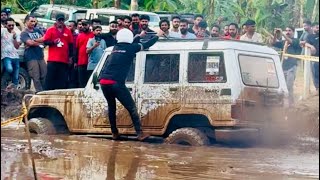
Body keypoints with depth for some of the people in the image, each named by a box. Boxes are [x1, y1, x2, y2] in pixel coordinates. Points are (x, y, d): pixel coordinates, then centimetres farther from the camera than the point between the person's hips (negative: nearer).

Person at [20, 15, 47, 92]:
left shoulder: (37, 30, 18)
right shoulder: (24, 33, 0)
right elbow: (30, 42, -14)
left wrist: (34, 40, -8)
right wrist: (40, 42, -1)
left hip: (41, 57, 5)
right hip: (31, 58, -5)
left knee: (44, 76, 0)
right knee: (36, 77, -9)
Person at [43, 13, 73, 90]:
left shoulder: (68, 31, 10)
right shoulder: (50, 30, 5)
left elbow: (71, 45, 13)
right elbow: (45, 41, 2)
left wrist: (70, 57, 9)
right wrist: (53, 42, -16)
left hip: (64, 60, 2)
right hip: (52, 60, -2)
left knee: (63, 81, 3)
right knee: (50, 78, -3)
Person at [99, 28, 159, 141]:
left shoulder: (116, 48, 20)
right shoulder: (130, 48, 3)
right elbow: (147, 45, 11)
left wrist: (140, 36, 52)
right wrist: (157, 36, 28)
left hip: (103, 81, 6)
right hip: (116, 83, -6)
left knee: (111, 106, 22)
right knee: (132, 107, 1)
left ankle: (114, 133, 23)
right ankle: (140, 133, -5)